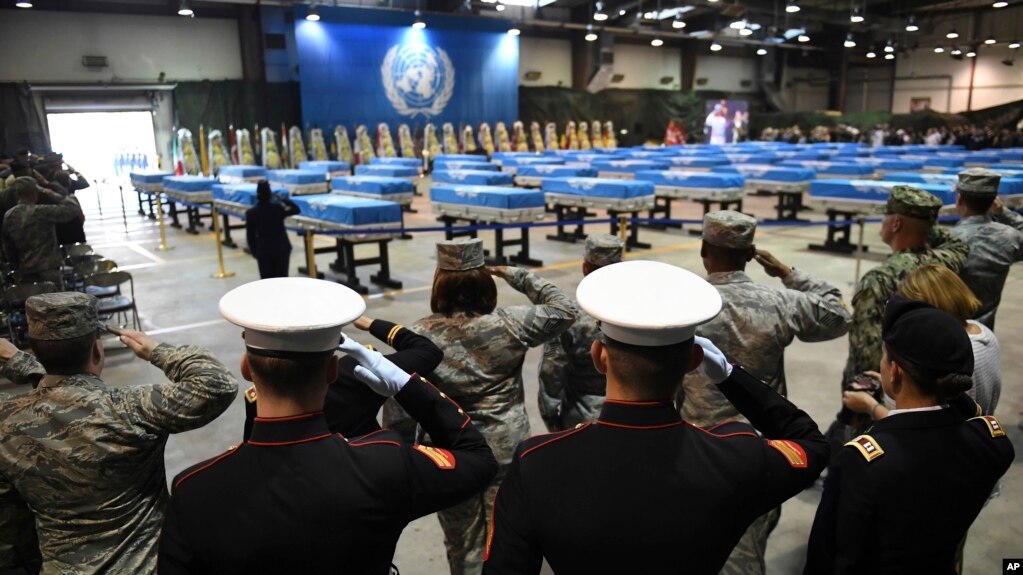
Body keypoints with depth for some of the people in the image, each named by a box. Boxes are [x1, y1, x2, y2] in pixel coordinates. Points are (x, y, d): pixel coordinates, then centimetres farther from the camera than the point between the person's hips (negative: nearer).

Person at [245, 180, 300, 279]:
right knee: (281, 278, 7)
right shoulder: (278, 208, -12)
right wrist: (282, 199, 4)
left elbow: (250, 236, -2)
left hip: (263, 250, 1)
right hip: (281, 248, -1)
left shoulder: (251, 213, -7)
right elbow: (297, 209, 4)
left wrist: (254, 251, 10)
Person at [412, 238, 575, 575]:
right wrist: (521, 278, -1)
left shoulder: (420, 335, -11)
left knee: (463, 544, 19)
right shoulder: (508, 324, -14)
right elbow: (563, 311, -3)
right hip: (507, 450, 0)